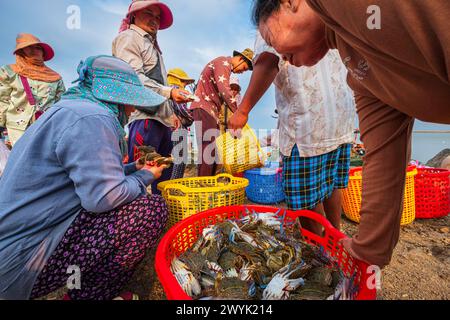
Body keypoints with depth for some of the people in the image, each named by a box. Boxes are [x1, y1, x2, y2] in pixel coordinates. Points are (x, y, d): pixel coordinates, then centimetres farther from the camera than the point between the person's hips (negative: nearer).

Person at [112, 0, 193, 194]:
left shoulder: (152, 44, 31)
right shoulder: (128, 37, 4)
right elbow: (134, 77, -12)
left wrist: (171, 113, 22)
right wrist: (169, 92, -21)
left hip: (162, 117, 9)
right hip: (144, 116, -9)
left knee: (164, 172, 11)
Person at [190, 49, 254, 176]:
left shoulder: (225, 67, 25)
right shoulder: (223, 62, -5)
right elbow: (224, 90, -20)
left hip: (211, 110, 10)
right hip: (204, 107, -10)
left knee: (213, 150, 6)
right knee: (208, 150, -15)